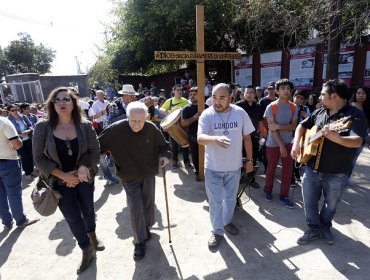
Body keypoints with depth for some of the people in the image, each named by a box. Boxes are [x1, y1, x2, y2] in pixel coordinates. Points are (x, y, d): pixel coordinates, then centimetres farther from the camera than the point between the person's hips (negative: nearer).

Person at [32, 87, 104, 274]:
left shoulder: (85, 126, -11)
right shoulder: (42, 127, -13)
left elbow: (95, 151, -7)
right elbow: (39, 158, -10)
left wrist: (84, 167, -24)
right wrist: (64, 175, -16)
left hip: (84, 177, 1)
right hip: (60, 181, -1)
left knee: (88, 210, 18)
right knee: (73, 218, 5)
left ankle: (92, 235, 51)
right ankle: (87, 250, 29)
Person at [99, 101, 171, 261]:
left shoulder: (151, 128, -14)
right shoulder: (116, 129, -21)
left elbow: (164, 145, 0)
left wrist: (165, 155, -19)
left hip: (148, 173, 2)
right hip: (129, 176, -2)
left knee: (148, 203, 17)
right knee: (135, 208, -1)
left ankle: (147, 227, 45)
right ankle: (140, 241, 19)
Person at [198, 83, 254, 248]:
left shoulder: (240, 113, -7)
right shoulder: (207, 115, -15)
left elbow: (247, 137, 2)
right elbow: (200, 138, -28)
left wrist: (249, 160, 4)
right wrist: (216, 139, -48)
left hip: (234, 166, 3)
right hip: (213, 168, -2)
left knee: (230, 198, 21)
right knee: (215, 201, 9)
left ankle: (227, 221, 46)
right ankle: (217, 231, 28)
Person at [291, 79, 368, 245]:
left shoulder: (354, 114, -14)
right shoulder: (319, 112, 4)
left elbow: (358, 141, -28)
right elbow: (302, 125, 15)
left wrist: (336, 138, -48)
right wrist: (296, 144, -1)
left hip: (337, 174, -4)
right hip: (311, 169, 4)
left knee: (331, 205, 18)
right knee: (309, 202, 13)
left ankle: (325, 227, 44)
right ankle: (314, 229, 34)